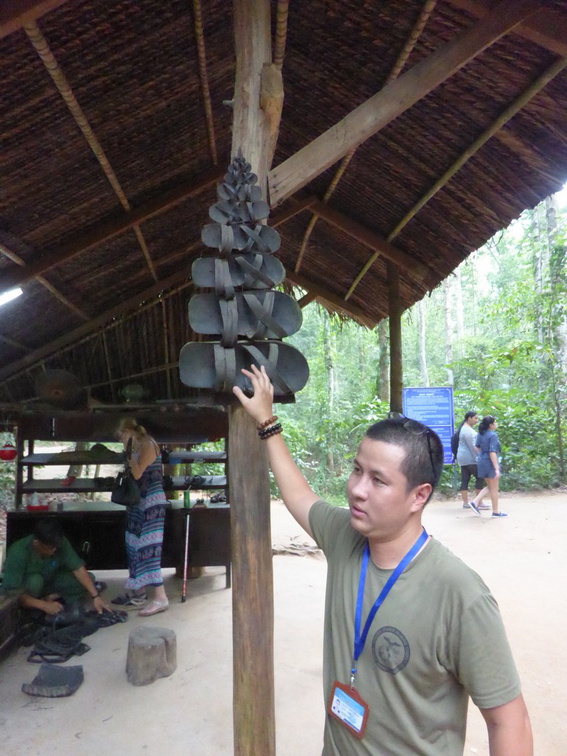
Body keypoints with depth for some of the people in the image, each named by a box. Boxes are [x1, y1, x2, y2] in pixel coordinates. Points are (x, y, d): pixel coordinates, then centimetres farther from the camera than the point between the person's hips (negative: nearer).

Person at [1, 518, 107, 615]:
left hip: (49, 580, 4)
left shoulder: (60, 543, -26)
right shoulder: (18, 553, -37)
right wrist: (44, 605, -44)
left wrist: (95, 596, -32)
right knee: (36, 580, -38)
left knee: (89, 578, -15)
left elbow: (79, 570, -24)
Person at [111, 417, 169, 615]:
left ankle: (160, 598, -7)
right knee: (137, 546, 14)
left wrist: (129, 451, -18)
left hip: (151, 504, -10)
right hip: (140, 504, 10)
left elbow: (137, 474, -20)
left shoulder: (147, 445, -14)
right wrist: (129, 451, 12)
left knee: (148, 548, -10)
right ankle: (138, 593, 25)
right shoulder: (139, 447, 13)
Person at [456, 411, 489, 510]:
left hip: (463, 458, 10)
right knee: (480, 478, -4)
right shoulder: (468, 430, -15)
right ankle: (478, 502, -1)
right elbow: (472, 446, -18)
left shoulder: (464, 428, 18)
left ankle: (465, 503, 8)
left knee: (465, 480, 7)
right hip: (470, 459, -10)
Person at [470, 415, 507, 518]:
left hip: (481, 461, 8)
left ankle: (475, 502, 8)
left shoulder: (480, 434, 6)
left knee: (489, 487, 19)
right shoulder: (493, 435, -17)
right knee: (494, 488, 5)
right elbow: (492, 452, -22)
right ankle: (496, 511, 15)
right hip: (491, 462, -8)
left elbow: (477, 447, 14)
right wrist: (496, 468, -22)